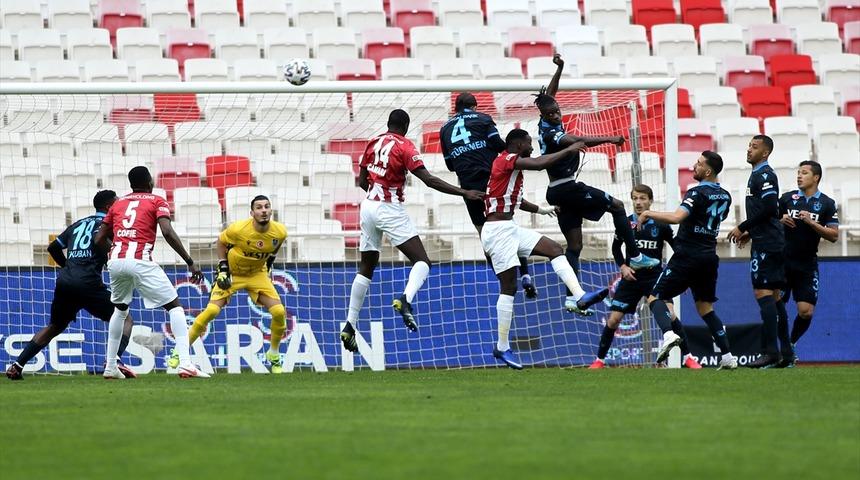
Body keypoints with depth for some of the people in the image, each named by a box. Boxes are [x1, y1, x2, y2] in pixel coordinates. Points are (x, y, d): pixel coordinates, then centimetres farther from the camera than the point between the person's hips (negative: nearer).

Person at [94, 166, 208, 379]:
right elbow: (167, 232, -8)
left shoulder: (118, 204, 22)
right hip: (140, 261, -5)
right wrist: (190, 262, -7)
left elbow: (99, 239, 20)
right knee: (174, 306, 4)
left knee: (120, 309, 29)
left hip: (115, 261, 5)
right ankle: (185, 363, -12)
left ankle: (110, 367, 27)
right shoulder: (157, 201, 9)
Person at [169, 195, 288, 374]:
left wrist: (268, 265, 10)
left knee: (279, 312, -13)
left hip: (257, 274, 3)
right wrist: (223, 268, -13)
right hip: (232, 273, -3)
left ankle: (274, 355, 12)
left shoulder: (280, 232, -18)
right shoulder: (239, 229, -27)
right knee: (212, 310, -19)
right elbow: (221, 242, -8)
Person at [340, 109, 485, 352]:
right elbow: (429, 180, -15)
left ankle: (350, 326, 12)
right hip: (390, 209, -6)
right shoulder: (405, 147, -7)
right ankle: (406, 299, -35)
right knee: (422, 261, -5)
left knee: (366, 268, 15)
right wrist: (464, 193, -15)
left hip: (368, 205, 6)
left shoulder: (373, 143, 10)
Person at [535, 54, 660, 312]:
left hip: (560, 192, 9)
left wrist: (560, 68, 16)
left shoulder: (546, 125, 7)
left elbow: (548, 94, 21)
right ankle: (635, 256, 0)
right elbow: (578, 141, -33)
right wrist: (608, 139, -37)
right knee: (617, 205, 1)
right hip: (567, 188, -9)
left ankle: (572, 296, 2)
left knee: (574, 246, 7)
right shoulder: (549, 132, -18)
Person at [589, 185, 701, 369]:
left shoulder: (660, 225, -7)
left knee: (670, 314, -18)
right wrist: (623, 267, -2)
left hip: (655, 277, -2)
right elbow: (616, 247, 13)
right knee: (613, 319, -2)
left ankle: (687, 357, -7)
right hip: (631, 277, 2)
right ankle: (599, 360, 13)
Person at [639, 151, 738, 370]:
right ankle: (727, 356, 5)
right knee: (705, 307, 15)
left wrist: (648, 213, -17)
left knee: (656, 297, -2)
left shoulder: (698, 193, -15)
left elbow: (677, 217, -29)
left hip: (688, 256, -7)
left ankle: (668, 333, -28)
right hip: (709, 257, 7)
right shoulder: (724, 196, 10)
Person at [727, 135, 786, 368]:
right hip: (770, 242, 11)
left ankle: (770, 352, -18)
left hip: (765, 244, -11)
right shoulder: (759, 174, 20)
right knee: (774, 295, 11)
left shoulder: (763, 175, -11)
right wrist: (750, 232, 20)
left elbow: (768, 207, -22)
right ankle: (786, 350, 12)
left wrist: (742, 228, -15)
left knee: (763, 293, -13)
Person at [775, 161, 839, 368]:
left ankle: (791, 343, 19)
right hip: (783, 262, 1)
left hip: (807, 265, -1)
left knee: (806, 311, -7)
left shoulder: (827, 204, 2)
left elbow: (833, 235, -3)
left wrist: (811, 223, -15)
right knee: (776, 304, -6)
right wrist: (781, 221, -9)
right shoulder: (787, 198, 6)